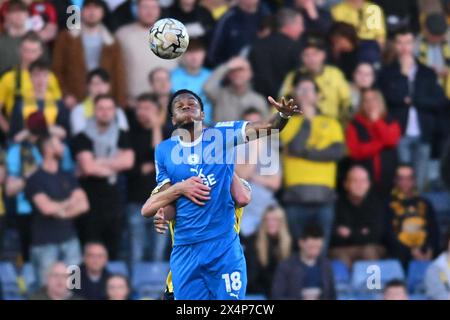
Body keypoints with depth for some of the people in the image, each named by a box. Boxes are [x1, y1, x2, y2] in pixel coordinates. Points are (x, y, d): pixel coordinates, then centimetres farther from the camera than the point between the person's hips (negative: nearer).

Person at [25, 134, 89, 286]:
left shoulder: (68, 177, 14)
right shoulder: (35, 179, -4)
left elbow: (83, 205, 5)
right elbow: (46, 208, -17)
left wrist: (61, 211, -10)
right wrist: (69, 203, 0)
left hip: (69, 238, 5)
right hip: (45, 243, -5)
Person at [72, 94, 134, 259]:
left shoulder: (121, 137, 11)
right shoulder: (83, 138, -3)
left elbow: (128, 160, -6)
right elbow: (87, 167, -15)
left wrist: (98, 162, -10)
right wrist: (114, 166, -3)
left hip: (113, 202, 4)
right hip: (91, 203, -4)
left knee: (112, 252, 7)